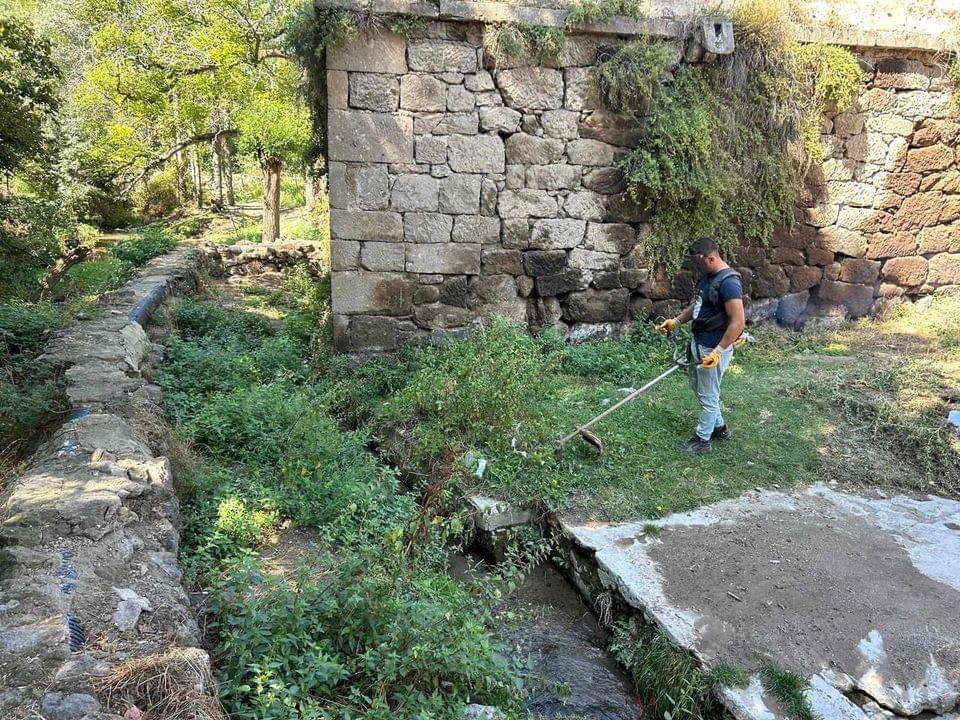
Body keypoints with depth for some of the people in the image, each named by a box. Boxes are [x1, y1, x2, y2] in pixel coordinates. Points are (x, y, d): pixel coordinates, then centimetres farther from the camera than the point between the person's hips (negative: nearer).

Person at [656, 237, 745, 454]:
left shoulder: (728, 282, -24)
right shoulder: (707, 276, 6)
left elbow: (738, 322, -26)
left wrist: (718, 351, -28)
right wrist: (676, 321, 7)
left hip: (713, 349, -10)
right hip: (699, 343, 10)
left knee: (708, 396, 4)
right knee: (698, 387, 23)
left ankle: (703, 440, 20)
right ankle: (719, 427, 40)